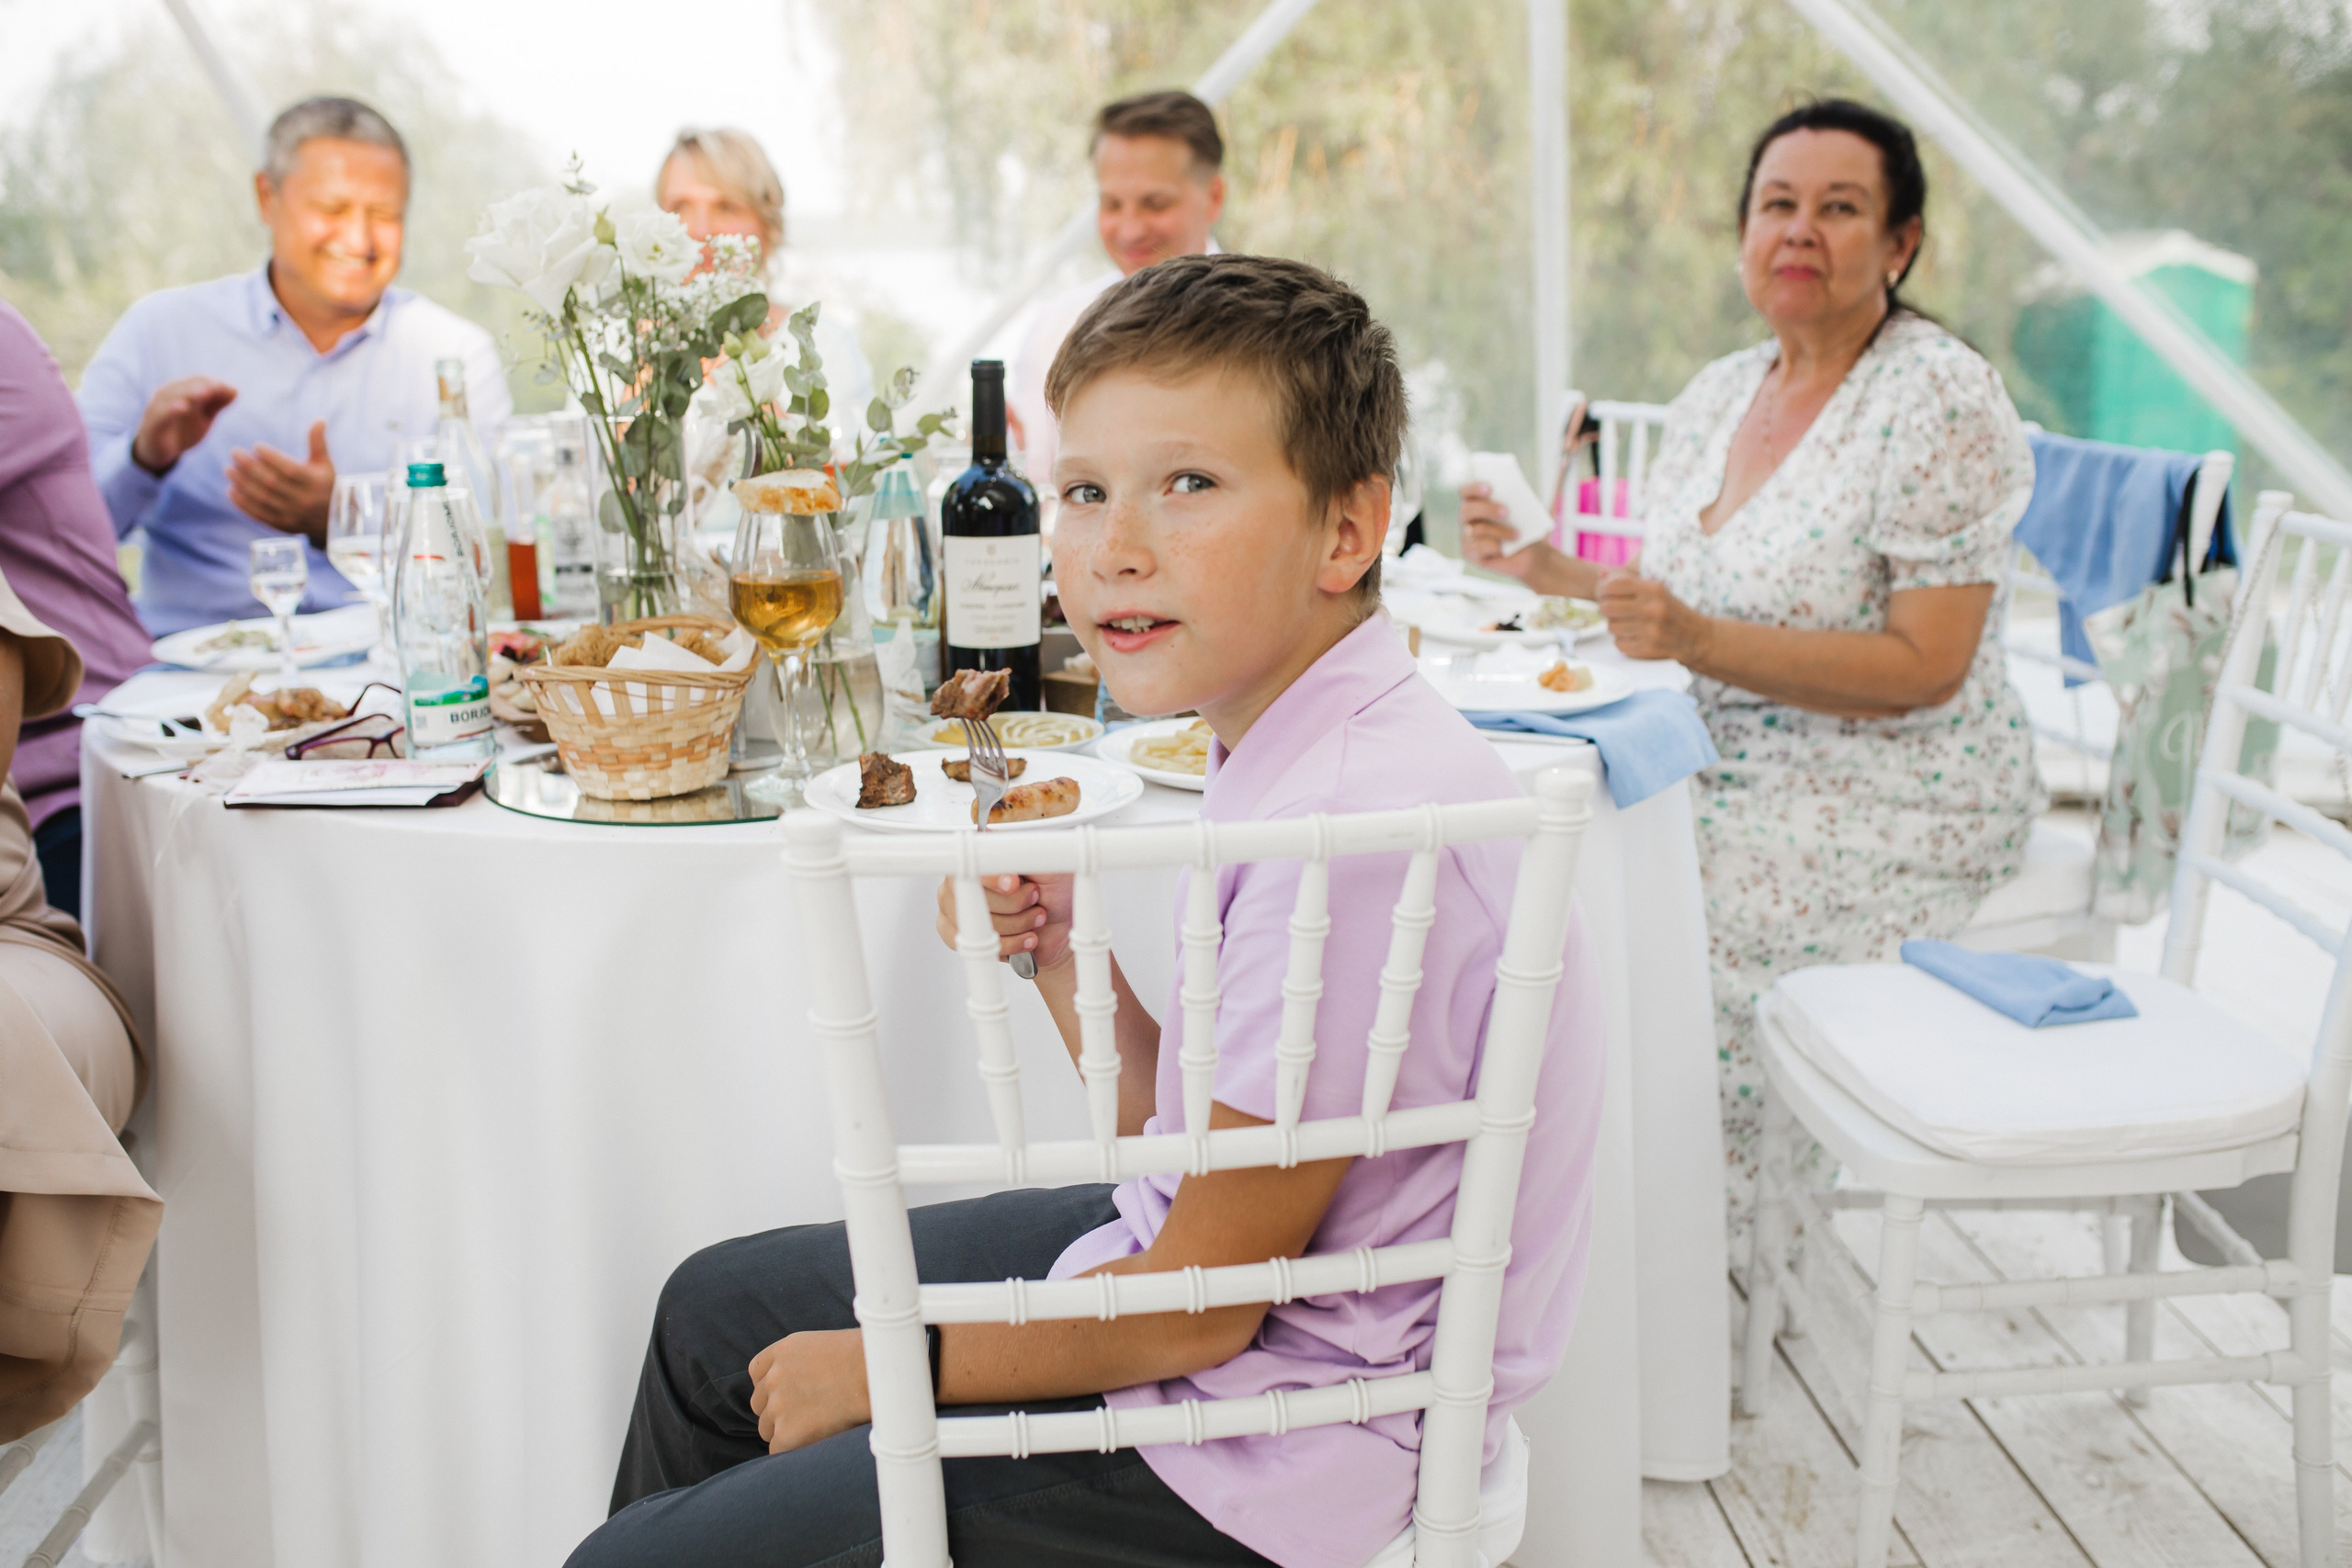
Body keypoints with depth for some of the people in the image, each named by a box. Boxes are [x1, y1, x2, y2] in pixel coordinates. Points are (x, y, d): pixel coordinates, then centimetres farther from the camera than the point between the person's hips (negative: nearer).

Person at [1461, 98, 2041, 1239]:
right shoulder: (1717, 395, 10)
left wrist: (1700, 639, -28)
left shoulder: (1940, 400, -13)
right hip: (1730, 776, 7)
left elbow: (1924, 669, -20)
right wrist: (1544, 569, 2)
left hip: (1890, 806, -7)